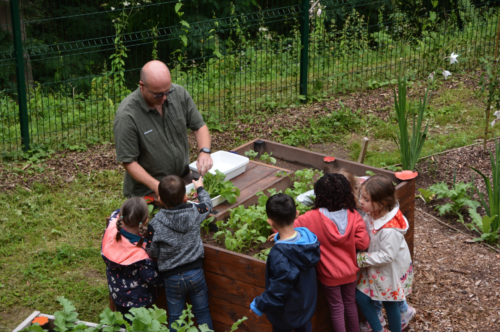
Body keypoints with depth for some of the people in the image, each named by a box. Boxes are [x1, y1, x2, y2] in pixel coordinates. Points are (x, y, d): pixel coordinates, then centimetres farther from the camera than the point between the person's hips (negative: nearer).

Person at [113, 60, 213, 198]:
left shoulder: (179, 93, -5)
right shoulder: (126, 116, -20)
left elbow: (199, 126, 6)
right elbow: (129, 162, -15)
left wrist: (204, 151, -14)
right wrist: (157, 187, -26)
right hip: (147, 191, -4)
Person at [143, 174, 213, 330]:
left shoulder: (154, 224, -19)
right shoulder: (195, 212, -14)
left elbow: (151, 252, -11)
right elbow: (207, 204, 9)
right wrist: (200, 188, 28)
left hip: (172, 277, -1)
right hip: (195, 273, 1)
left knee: (175, 317, 16)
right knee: (202, 312, 19)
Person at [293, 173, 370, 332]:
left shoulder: (313, 218, -22)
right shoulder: (353, 215, -17)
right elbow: (363, 243, -15)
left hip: (329, 274, -2)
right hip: (350, 271, 3)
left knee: (336, 308, 15)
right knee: (350, 303, 24)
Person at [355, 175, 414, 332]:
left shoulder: (390, 229, -36)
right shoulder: (372, 214, -14)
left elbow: (387, 255, -29)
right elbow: (365, 235, 4)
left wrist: (362, 259, -23)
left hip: (391, 270, -8)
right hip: (375, 268, 8)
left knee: (390, 304, 12)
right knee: (361, 297, 15)